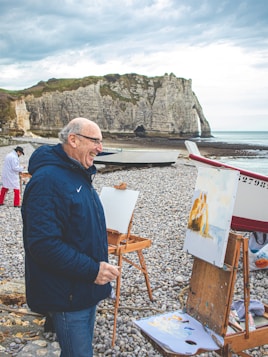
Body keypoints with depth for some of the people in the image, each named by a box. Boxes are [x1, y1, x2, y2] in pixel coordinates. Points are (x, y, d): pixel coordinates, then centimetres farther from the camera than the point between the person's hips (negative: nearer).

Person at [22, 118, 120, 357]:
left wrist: (99, 267, 17)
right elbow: (43, 244, -30)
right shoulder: (47, 180, -23)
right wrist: (92, 270, -27)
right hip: (67, 296, -10)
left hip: (87, 289, 10)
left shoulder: (79, 174, 10)